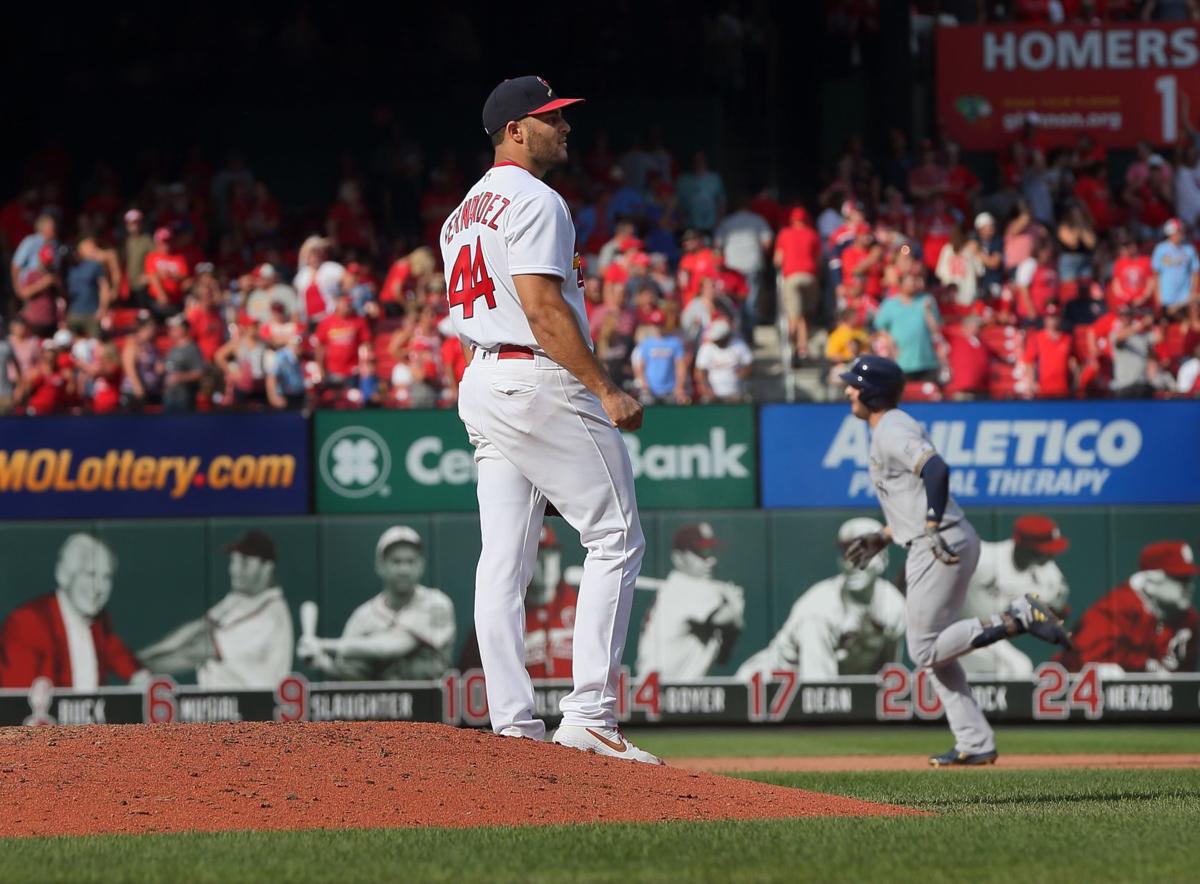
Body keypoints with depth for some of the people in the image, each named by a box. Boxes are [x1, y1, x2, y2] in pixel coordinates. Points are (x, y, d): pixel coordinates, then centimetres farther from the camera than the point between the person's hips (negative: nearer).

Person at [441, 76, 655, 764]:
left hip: (482, 382, 10)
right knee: (617, 538, -6)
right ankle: (590, 713, -13)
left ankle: (513, 725, 1)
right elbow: (541, 309, -20)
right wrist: (607, 389, -20)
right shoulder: (535, 202, -11)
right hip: (541, 382, -10)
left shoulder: (463, 213, 20)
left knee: (504, 560, 4)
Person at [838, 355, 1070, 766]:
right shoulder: (891, 429, 21)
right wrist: (884, 536, 25)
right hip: (934, 547, 10)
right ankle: (975, 744, 11)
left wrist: (932, 531, -25)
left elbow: (936, 470, -27)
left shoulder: (891, 430, -10)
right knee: (933, 650, 12)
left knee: (925, 651, -9)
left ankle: (1020, 617, -12)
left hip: (941, 547, -10)